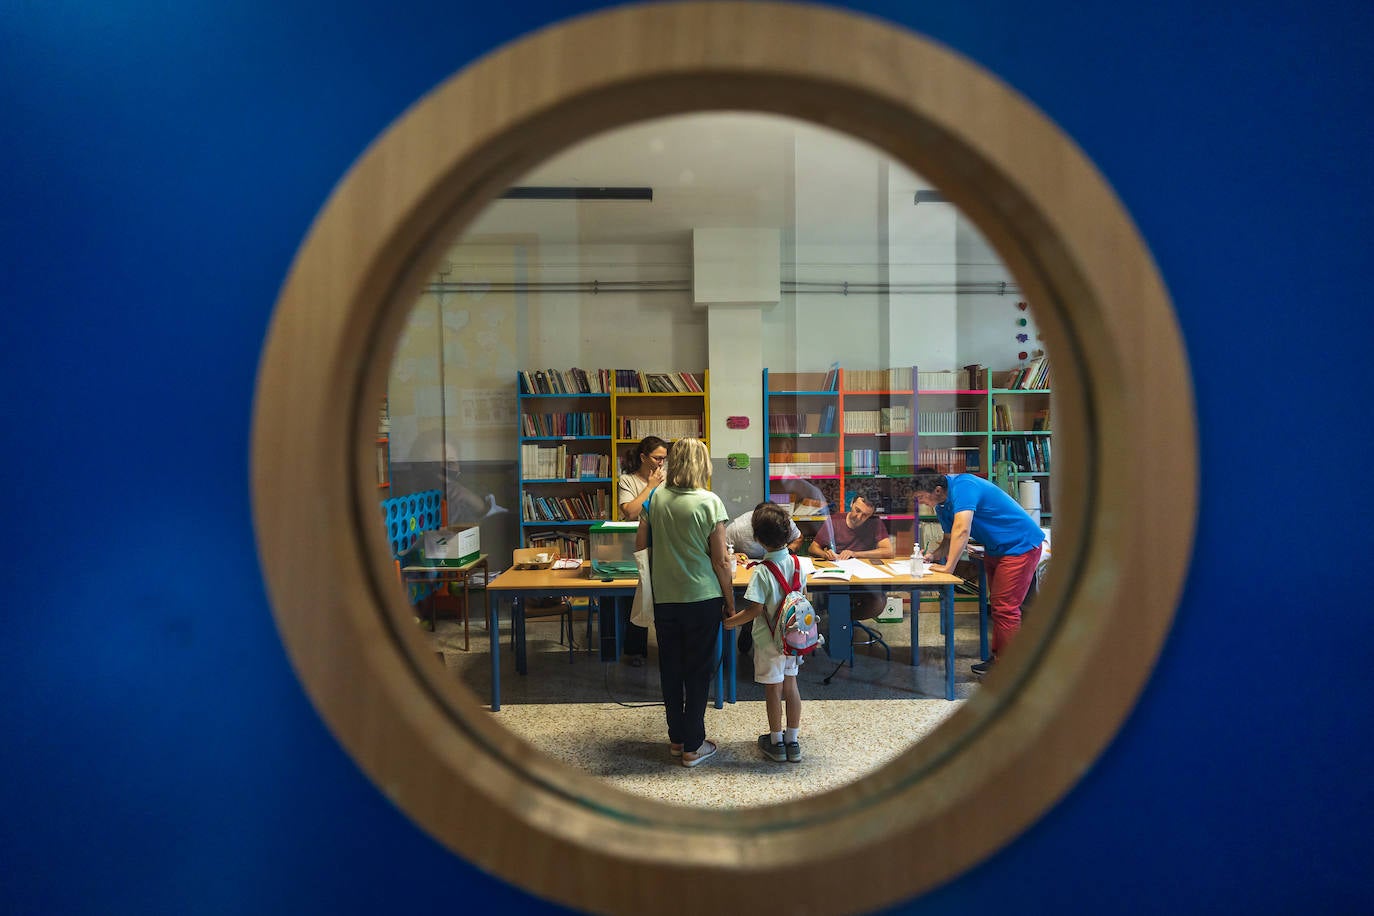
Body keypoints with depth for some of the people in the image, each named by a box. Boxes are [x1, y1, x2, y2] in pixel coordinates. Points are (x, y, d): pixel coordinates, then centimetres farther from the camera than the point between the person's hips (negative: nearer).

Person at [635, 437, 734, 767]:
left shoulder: (656, 498, -2)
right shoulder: (709, 502, -13)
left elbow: (639, 544, 6)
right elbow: (720, 561, -10)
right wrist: (730, 603, 0)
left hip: (664, 599, 4)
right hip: (702, 600, -4)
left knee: (671, 669, 15)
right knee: (698, 671, 8)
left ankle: (676, 739, 28)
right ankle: (693, 747, 17)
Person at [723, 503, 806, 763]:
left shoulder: (762, 572, -23)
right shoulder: (797, 563, -5)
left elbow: (755, 609, -22)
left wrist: (731, 621, -9)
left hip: (769, 640, -5)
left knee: (773, 690, 8)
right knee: (790, 685, 15)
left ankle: (776, 742, 22)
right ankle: (792, 741, 24)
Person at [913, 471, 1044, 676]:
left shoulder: (962, 486, -28)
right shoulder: (942, 506, 3)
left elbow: (962, 531, -36)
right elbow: (950, 539, 12)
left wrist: (948, 566, -32)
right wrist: (933, 555, -8)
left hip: (1021, 546, -10)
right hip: (995, 549, 10)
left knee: (1005, 609, -9)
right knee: (997, 606, 16)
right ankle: (998, 658, 28)